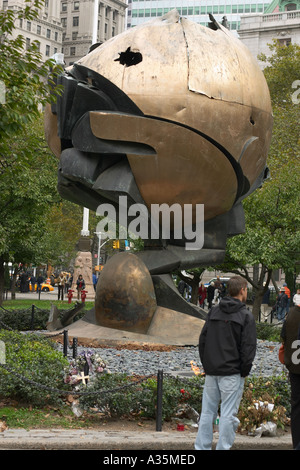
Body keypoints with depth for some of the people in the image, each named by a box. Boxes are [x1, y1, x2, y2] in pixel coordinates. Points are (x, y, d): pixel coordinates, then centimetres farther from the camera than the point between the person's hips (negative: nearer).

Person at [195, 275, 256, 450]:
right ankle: (223, 447, 1)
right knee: (228, 414, 0)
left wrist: (207, 365, 14)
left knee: (207, 412, 11)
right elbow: (249, 346, -12)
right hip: (232, 374, -5)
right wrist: (244, 371, -2)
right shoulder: (246, 316, -7)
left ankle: (202, 447, 13)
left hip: (211, 372, 5)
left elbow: (202, 340, 10)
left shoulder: (214, 311, 9)